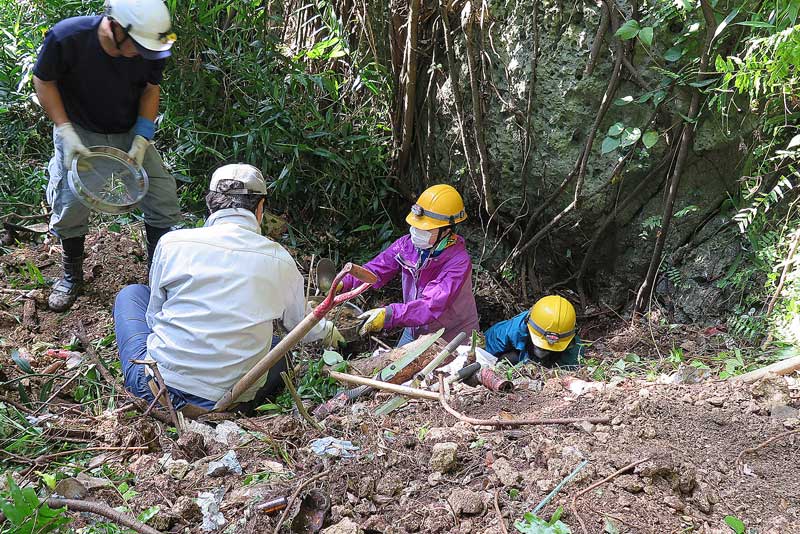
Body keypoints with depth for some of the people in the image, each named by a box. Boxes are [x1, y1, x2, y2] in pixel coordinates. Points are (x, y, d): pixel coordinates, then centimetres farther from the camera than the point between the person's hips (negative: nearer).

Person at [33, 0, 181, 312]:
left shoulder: (149, 47, -23)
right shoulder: (66, 37, -30)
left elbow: (150, 89, -6)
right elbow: (44, 82, -14)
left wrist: (141, 140, -14)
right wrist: (66, 133, -22)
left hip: (132, 134, 2)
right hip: (80, 133, -2)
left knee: (163, 200, -2)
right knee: (71, 206, -1)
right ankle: (72, 275, 27)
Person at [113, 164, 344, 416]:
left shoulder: (172, 243, -4)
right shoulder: (281, 261, -1)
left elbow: (153, 317, 10)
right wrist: (327, 330, 43)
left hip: (158, 386, -1)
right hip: (229, 400, 1)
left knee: (131, 293, 24)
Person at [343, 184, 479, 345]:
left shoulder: (458, 262, -30)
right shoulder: (408, 244, -12)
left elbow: (432, 306, -39)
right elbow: (375, 269, -8)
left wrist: (389, 314, -49)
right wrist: (342, 283, -25)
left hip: (450, 340, -5)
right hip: (414, 331, 6)